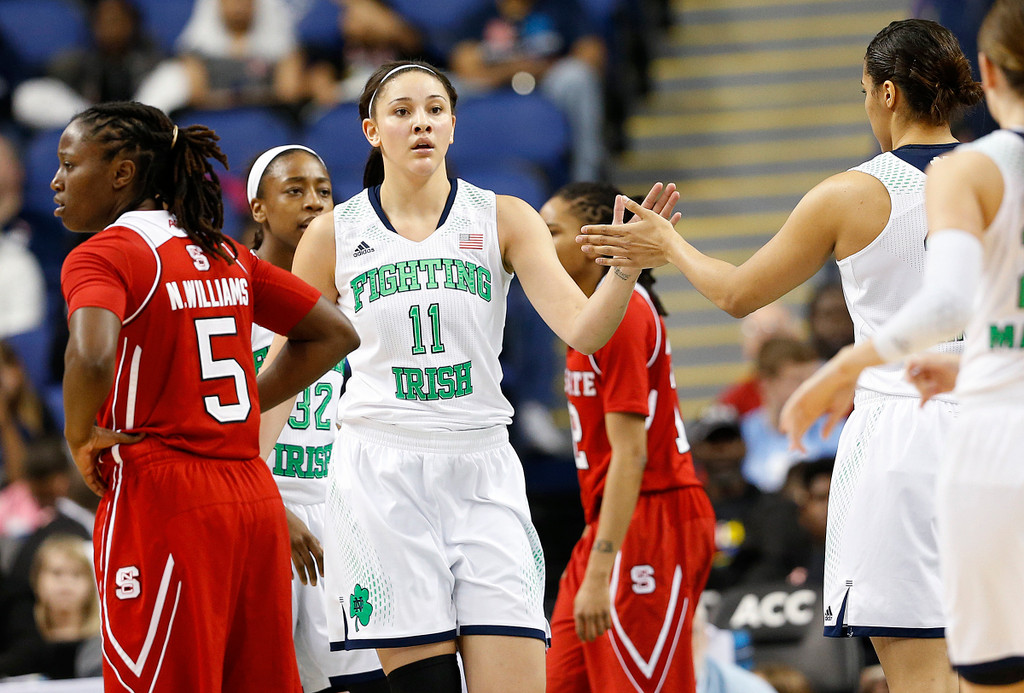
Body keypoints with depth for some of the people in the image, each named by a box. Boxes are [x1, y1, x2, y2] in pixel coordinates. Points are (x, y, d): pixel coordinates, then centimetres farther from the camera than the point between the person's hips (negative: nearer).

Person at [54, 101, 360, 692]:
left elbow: (92, 356, -28)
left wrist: (80, 437, -10)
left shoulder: (104, 255, -7)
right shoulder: (223, 254, 15)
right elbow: (336, 334, 19)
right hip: (255, 497, 7)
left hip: (160, 498, -7)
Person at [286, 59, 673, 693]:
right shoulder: (334, 235, 5)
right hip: (382, 472, -1)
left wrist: (626, 266, -26)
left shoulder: (503, 219, 5)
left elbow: (583, 330, -6)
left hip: (483, 474, 1)